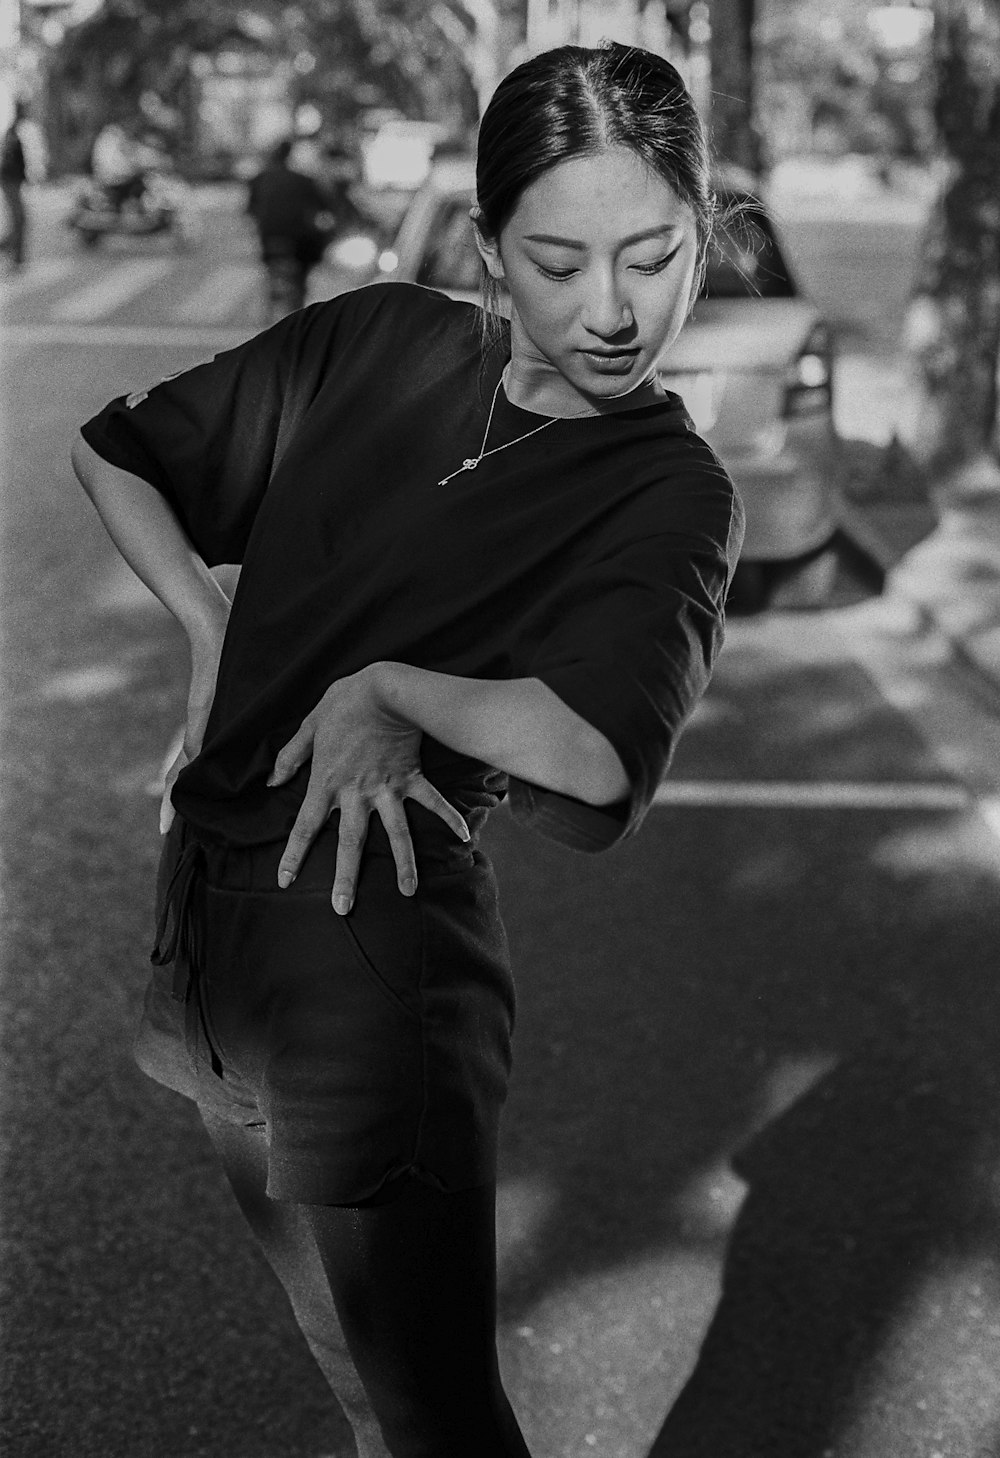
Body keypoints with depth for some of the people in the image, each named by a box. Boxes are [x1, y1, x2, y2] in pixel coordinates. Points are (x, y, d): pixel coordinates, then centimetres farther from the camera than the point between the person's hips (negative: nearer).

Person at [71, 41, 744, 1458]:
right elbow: (112, 453, 12)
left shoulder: (673, 496, -11)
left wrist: (376, 682, -17)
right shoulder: (378, 345, 0)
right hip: (210, 895, 5)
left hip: (375, 939, -5)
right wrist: (218, 638, 1)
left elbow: (596, 756, -31)